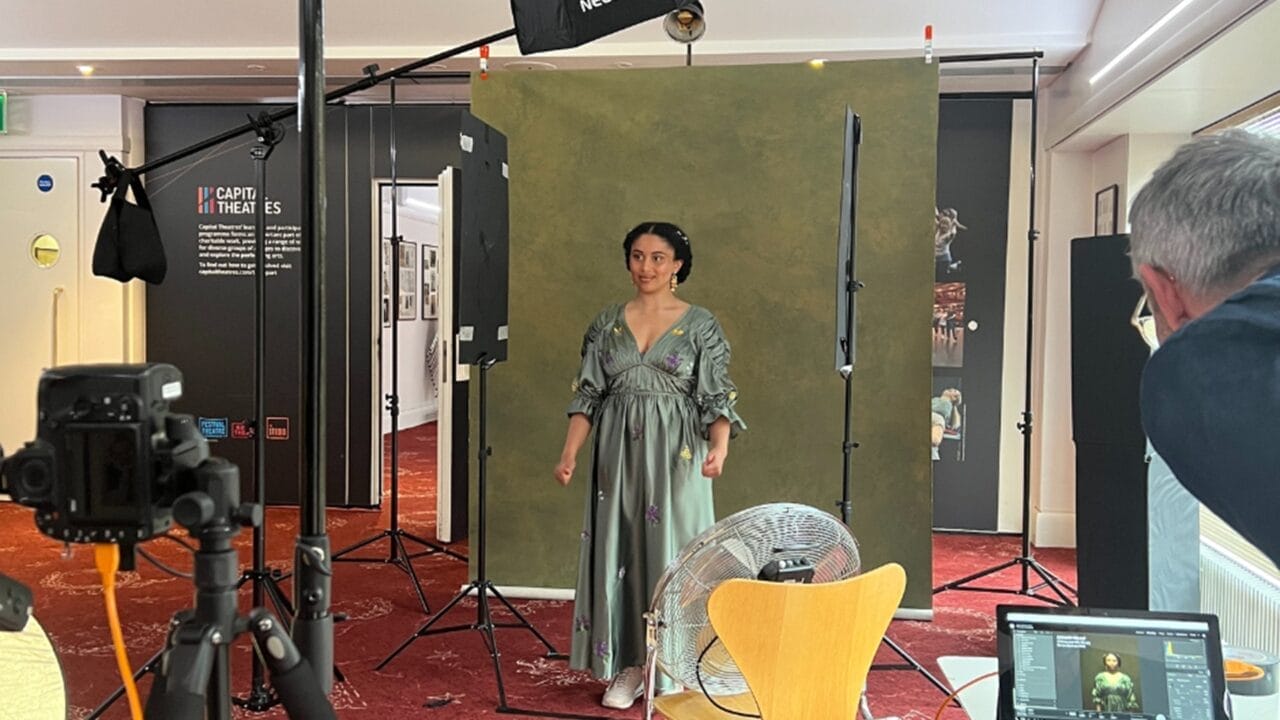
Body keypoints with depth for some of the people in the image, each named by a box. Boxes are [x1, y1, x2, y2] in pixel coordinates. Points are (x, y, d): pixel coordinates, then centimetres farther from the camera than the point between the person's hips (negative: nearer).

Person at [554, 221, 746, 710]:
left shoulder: (701, 325, -2)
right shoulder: (607, 323, 6)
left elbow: (717, 399, -5)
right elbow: (587, 395, 5)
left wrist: (719, 448, -23)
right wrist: (569, 453, -6)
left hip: (676, 457, -3)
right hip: (619, 455, 3)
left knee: (673, 553, 2)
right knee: (618, 553, 5)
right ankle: (629, 666, 17)